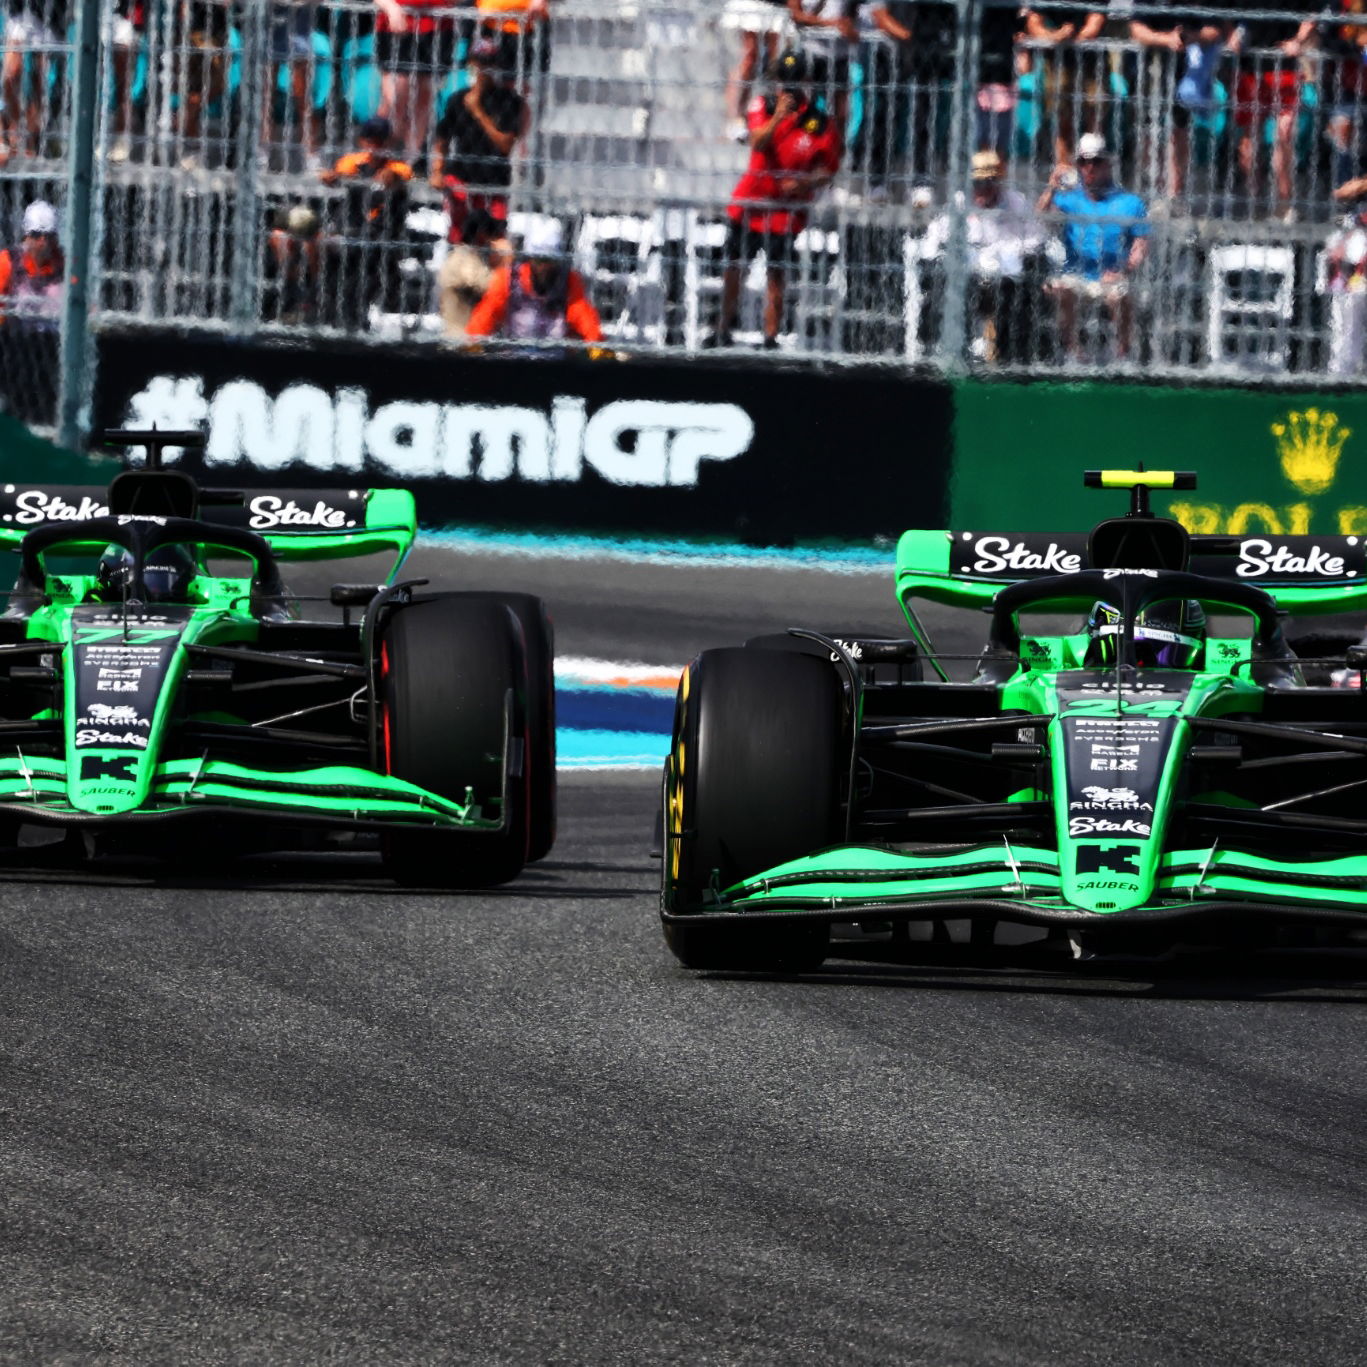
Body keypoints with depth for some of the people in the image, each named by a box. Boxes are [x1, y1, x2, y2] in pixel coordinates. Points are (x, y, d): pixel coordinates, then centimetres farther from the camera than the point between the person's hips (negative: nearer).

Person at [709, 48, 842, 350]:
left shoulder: (821, 124, -6)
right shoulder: (764, 107, 0)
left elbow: (829, 170, -2)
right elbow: (758, 142, -17)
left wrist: (804, 183, -21)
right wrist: (777, 117, -34)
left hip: (787, 209, -3)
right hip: (750, 201, 3)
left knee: (776, 274, -5)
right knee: (733, 267, 9)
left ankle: (771, 337, 1)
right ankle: (723, 330, 23)